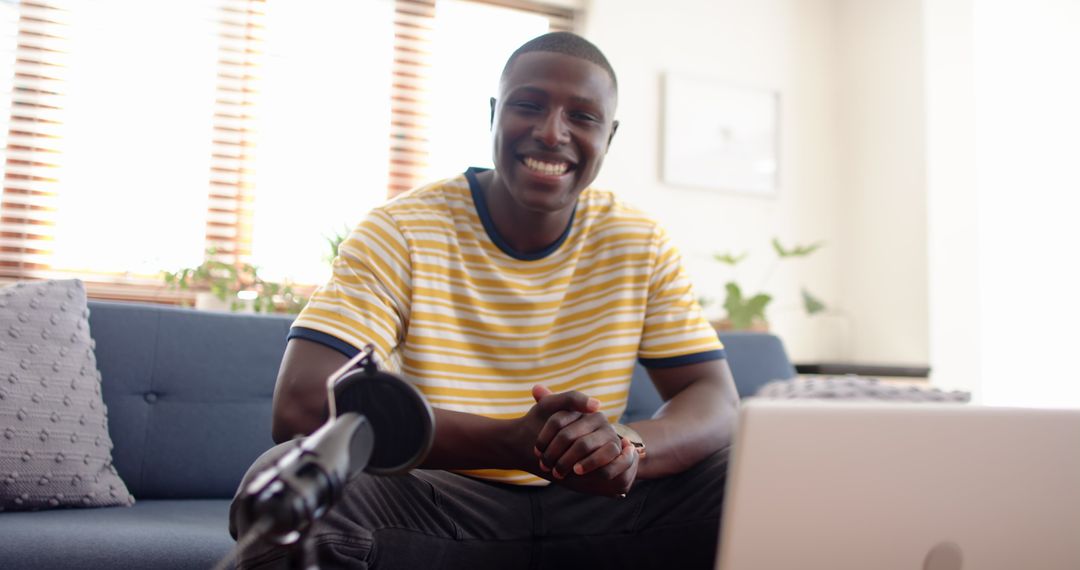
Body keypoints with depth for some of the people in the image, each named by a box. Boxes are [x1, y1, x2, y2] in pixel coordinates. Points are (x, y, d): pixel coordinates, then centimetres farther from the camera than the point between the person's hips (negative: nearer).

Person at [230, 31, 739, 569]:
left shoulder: (639, 243, 0)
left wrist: (628, 446, -28)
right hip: (435, 502, -2)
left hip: (587, 507, 3)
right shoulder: (400, 232, -10)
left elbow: (716, 405, -3)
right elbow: (300, 405, -22)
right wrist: (511, 442, -32)